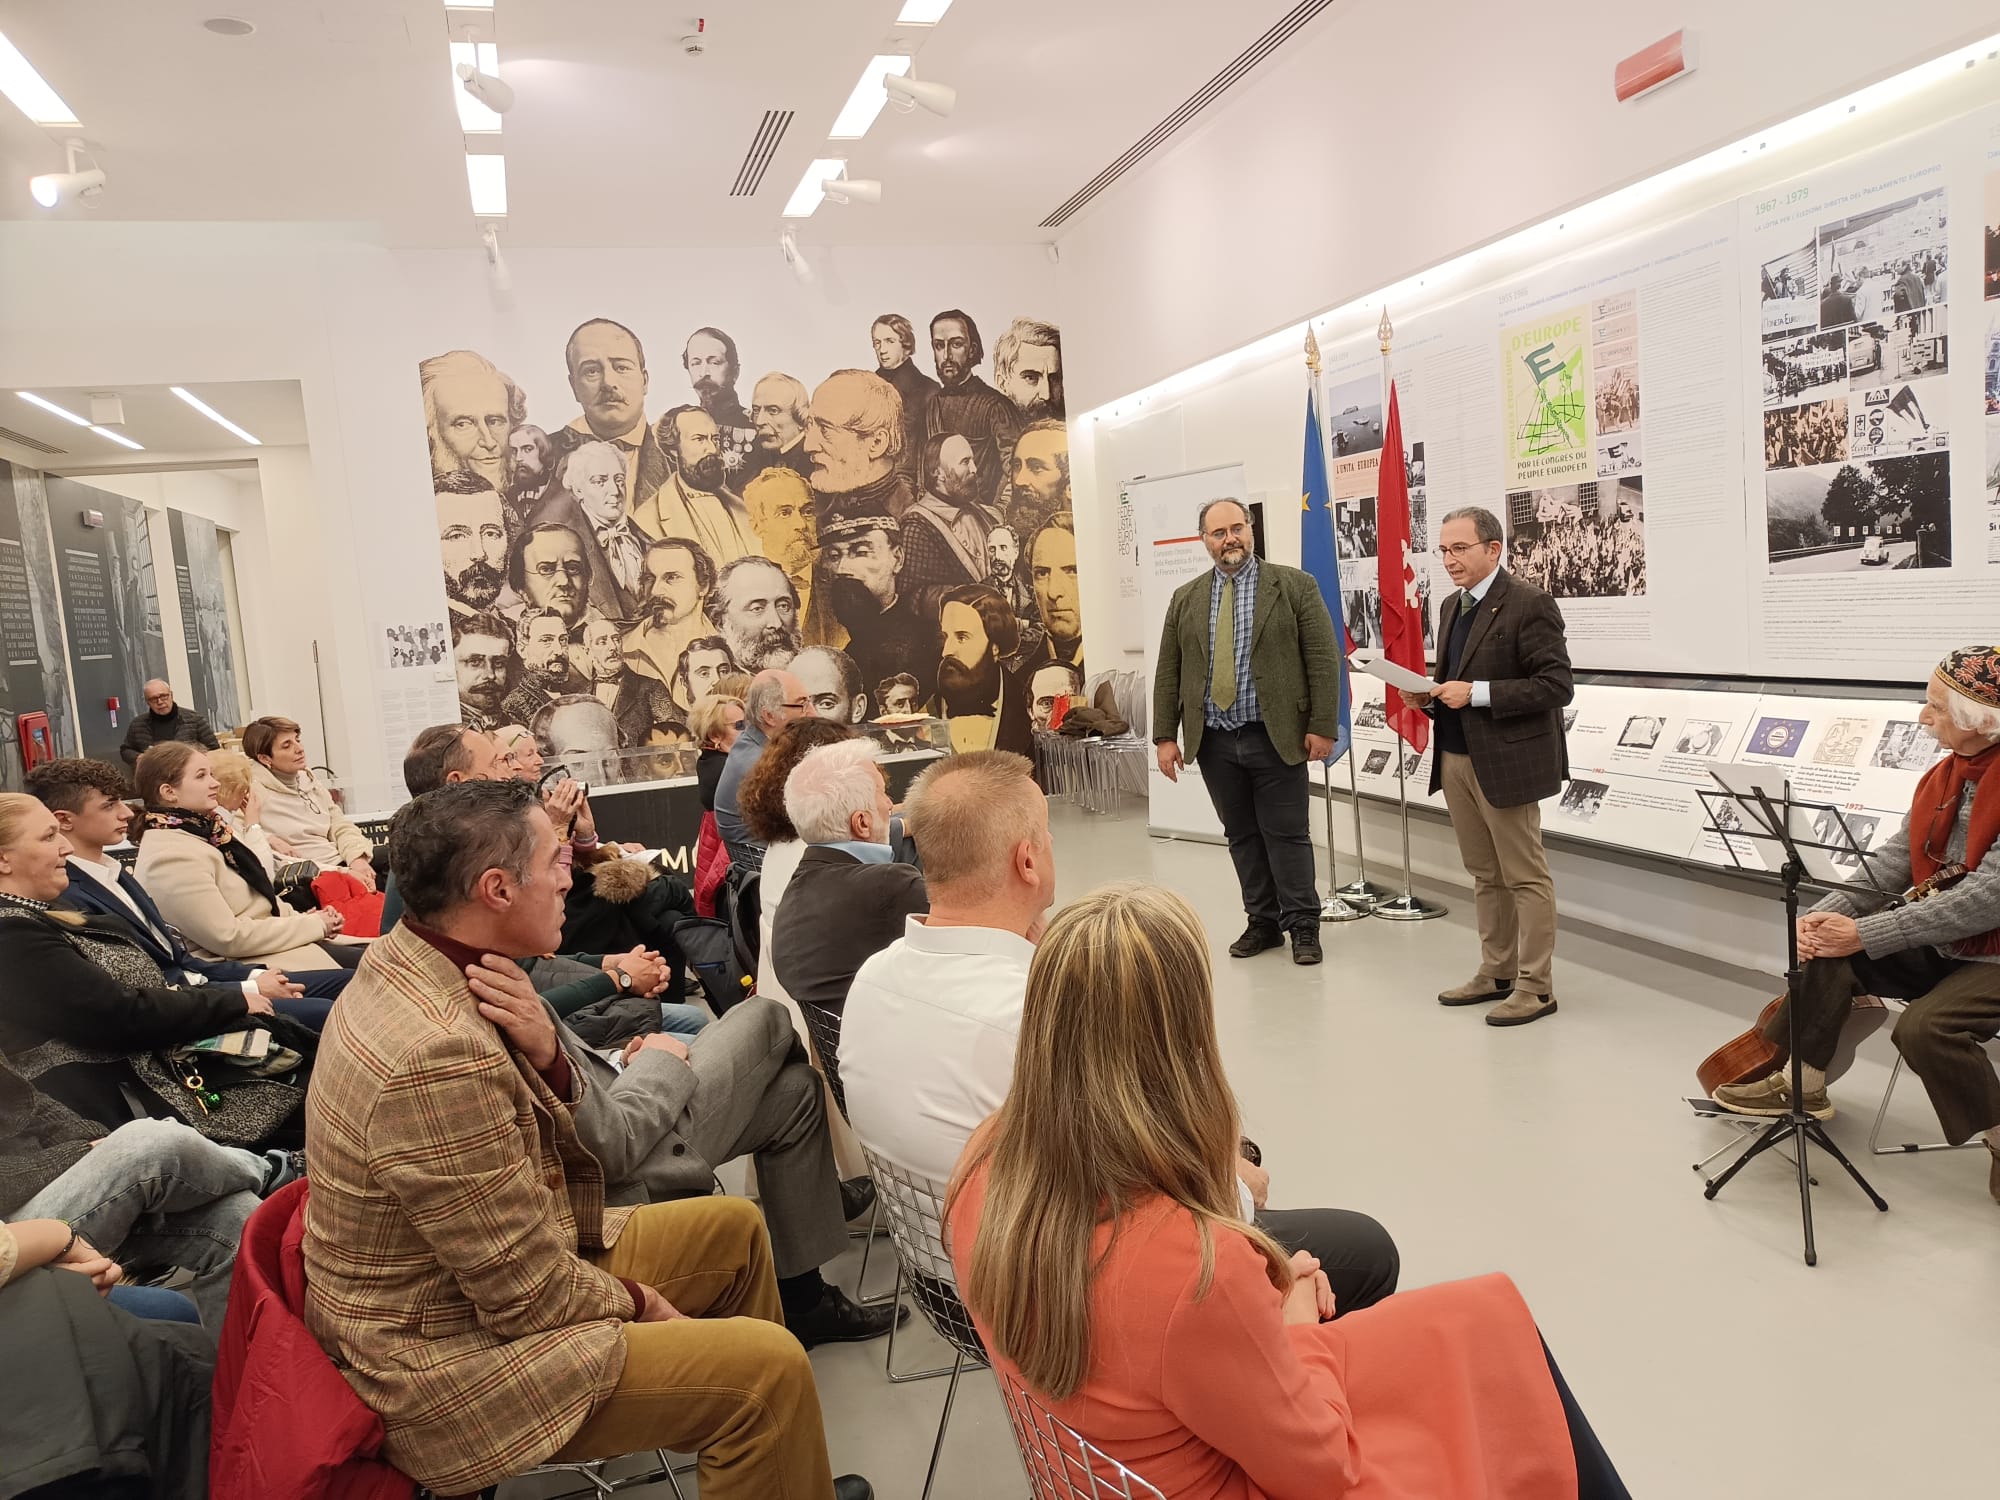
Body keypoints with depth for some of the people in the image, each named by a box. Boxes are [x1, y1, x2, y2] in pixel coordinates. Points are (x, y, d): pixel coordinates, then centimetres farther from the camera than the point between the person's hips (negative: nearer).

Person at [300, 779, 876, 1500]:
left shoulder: (409, 963, -2)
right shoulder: (439, 1056, -33)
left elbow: (557, 1137, 5)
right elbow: (531, 1297, -26)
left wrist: (545, 1052, -16)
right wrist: (637, 1301, -6)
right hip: (449, 1365, -10)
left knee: (735, 1226, 17)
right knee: (769, 1366, -17)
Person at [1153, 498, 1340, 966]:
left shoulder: (1294, 586, 0)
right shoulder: (1185, 599, 10)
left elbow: (1323, 659, -3)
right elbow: (1168, 672, 9)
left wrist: (1323, 726, -9)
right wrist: (1165, 735, 3)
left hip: (1275, 736, -3)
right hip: (1213, 740, 3)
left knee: (1287, 834, 2)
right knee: (1241, 836, 11)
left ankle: (1302, 926, 14)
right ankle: (1263, 922, 22)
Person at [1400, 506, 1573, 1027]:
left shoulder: (1529, 604, -12)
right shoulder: (1454, 606, 14)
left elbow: (1557, 686, -17)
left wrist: (1476, 693, -22)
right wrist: (1431, 696, 3)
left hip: (1506, 761, -8)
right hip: (1456, 759, 8)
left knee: (1525, 877, 1)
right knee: (1484, 875, 15)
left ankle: (1535, 987, 10)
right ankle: (1497, 972, 26)